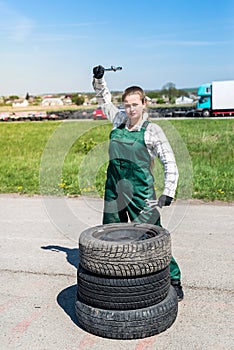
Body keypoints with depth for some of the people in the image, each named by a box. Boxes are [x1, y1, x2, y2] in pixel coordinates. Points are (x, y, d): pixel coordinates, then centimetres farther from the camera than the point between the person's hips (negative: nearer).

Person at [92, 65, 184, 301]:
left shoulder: (152, 130, -5)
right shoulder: (118, 120, 8)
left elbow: (169, 163, -3)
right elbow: (104, 98, 26)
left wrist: (168, 192, -10)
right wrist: (99, 79, 11)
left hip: (141, 193, -5)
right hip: (114, 190, 5)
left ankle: (174, 281, 10)